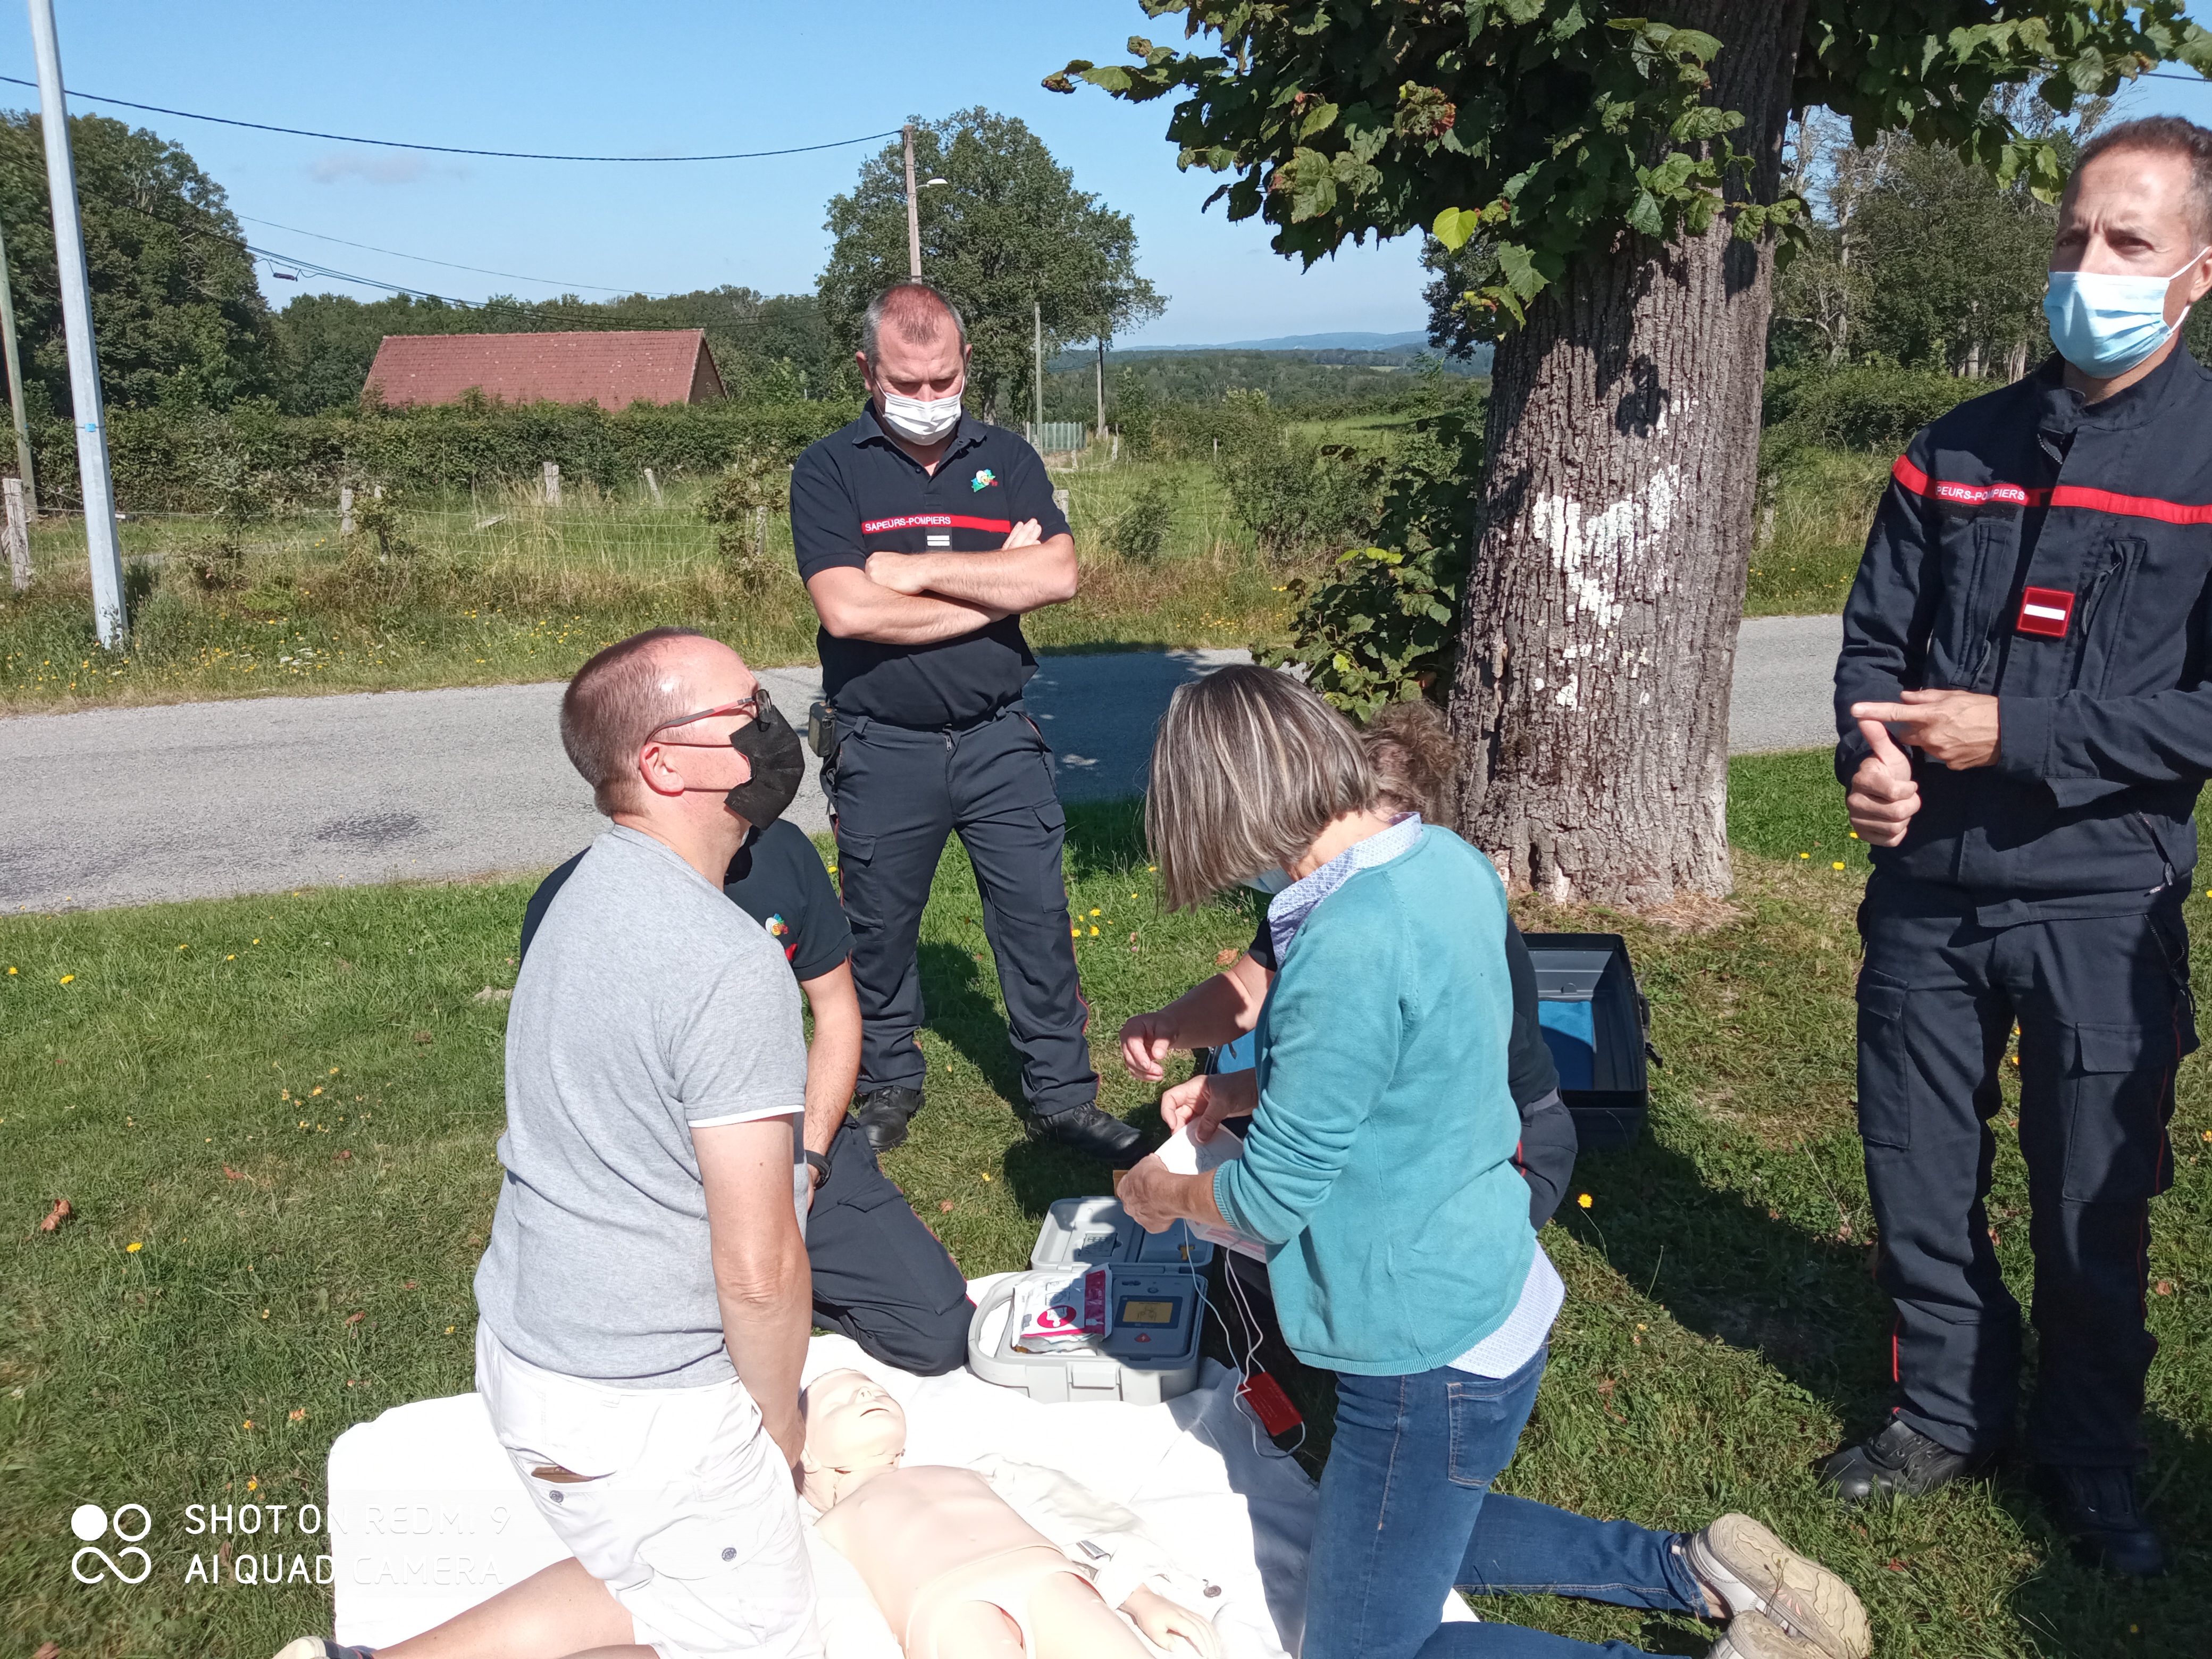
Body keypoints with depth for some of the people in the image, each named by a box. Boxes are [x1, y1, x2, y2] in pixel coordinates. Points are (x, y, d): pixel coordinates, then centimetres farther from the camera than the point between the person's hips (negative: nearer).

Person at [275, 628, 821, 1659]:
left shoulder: (587, 893, 4)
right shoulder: (732, 966, -25)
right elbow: (758, 1269, -23)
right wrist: (783, 1425, -4)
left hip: (526, 1344, 9)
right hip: (641, 1408, -9)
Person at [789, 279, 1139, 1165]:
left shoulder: (1006, 458, 6)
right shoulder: (829, 470, -3)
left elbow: (1059, 576, -10)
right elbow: (848, 610, -18)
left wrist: (918, 569, -14)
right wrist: (994, 587, -10)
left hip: (998, 740, 2)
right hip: (883, 750, -1)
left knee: (1036, 917, 4)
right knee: (879, 930, 11)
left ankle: (1062, 1095, 18)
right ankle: (887, 1089, 31)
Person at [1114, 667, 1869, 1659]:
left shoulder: (1348, 945, -29)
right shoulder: (1450, 862, -2)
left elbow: (1269, 1200, -18)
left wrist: (1163, 1194, 2)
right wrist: (1255, 1096, 13)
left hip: (1429, 1350, -9)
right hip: (1501, 1298, 9)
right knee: (1418, 1532, 30)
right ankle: (1695, 1570, 22)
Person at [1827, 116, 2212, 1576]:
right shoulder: (1956, 454, 7)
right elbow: (1875, 638, 10)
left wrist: (2016, 733, -18)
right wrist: (1872, 754, -11)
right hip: (1927, 892, 4)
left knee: (2094, 1213, 10)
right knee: (1917, 1181, 13)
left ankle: (2093, 1462, 33)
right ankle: (1951, 1413, 35)